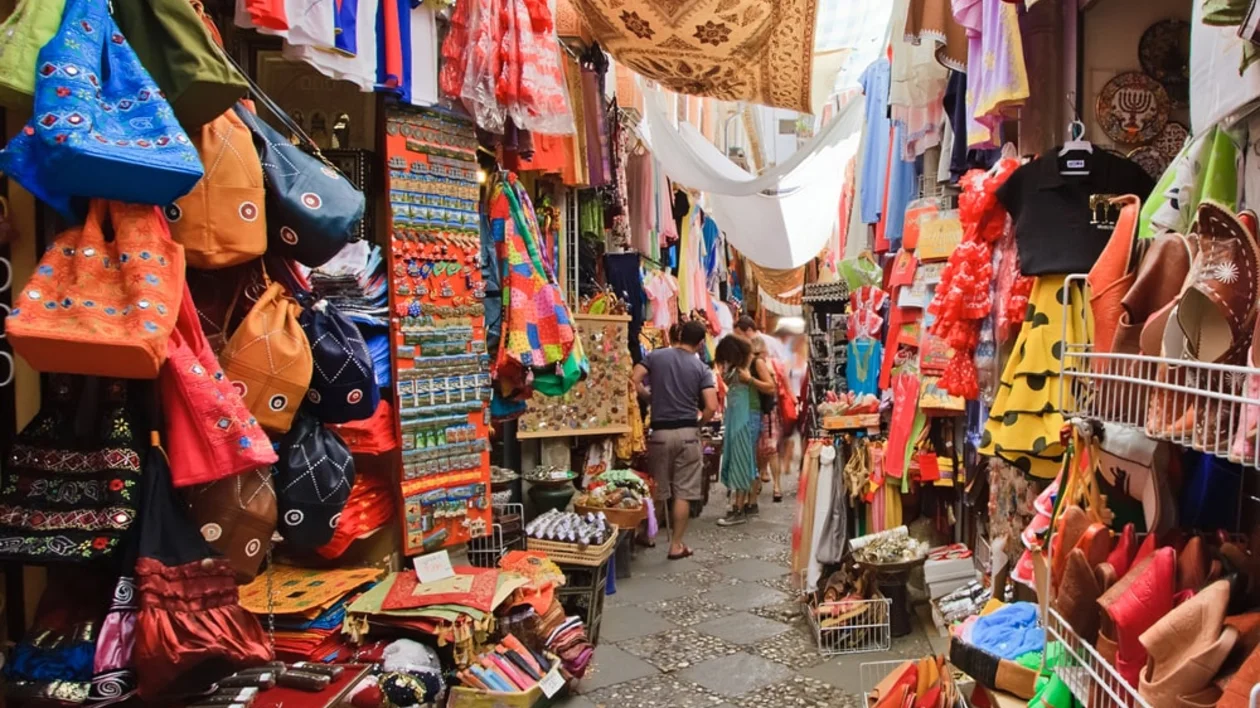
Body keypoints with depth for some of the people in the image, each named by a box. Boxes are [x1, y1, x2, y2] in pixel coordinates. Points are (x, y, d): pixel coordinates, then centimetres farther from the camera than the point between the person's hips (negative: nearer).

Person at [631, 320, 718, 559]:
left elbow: (635, 382, -7)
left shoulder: (655, 356, 2)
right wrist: (699, 420, 10)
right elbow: (712, 407, -9)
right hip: (687, 433, -1)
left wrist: (651, 396, 10)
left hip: (660, 431, 2)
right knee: (683, 492, 5)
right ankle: (676, 545, 9)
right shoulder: (701, 368, -1)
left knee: (657, 490, 16)